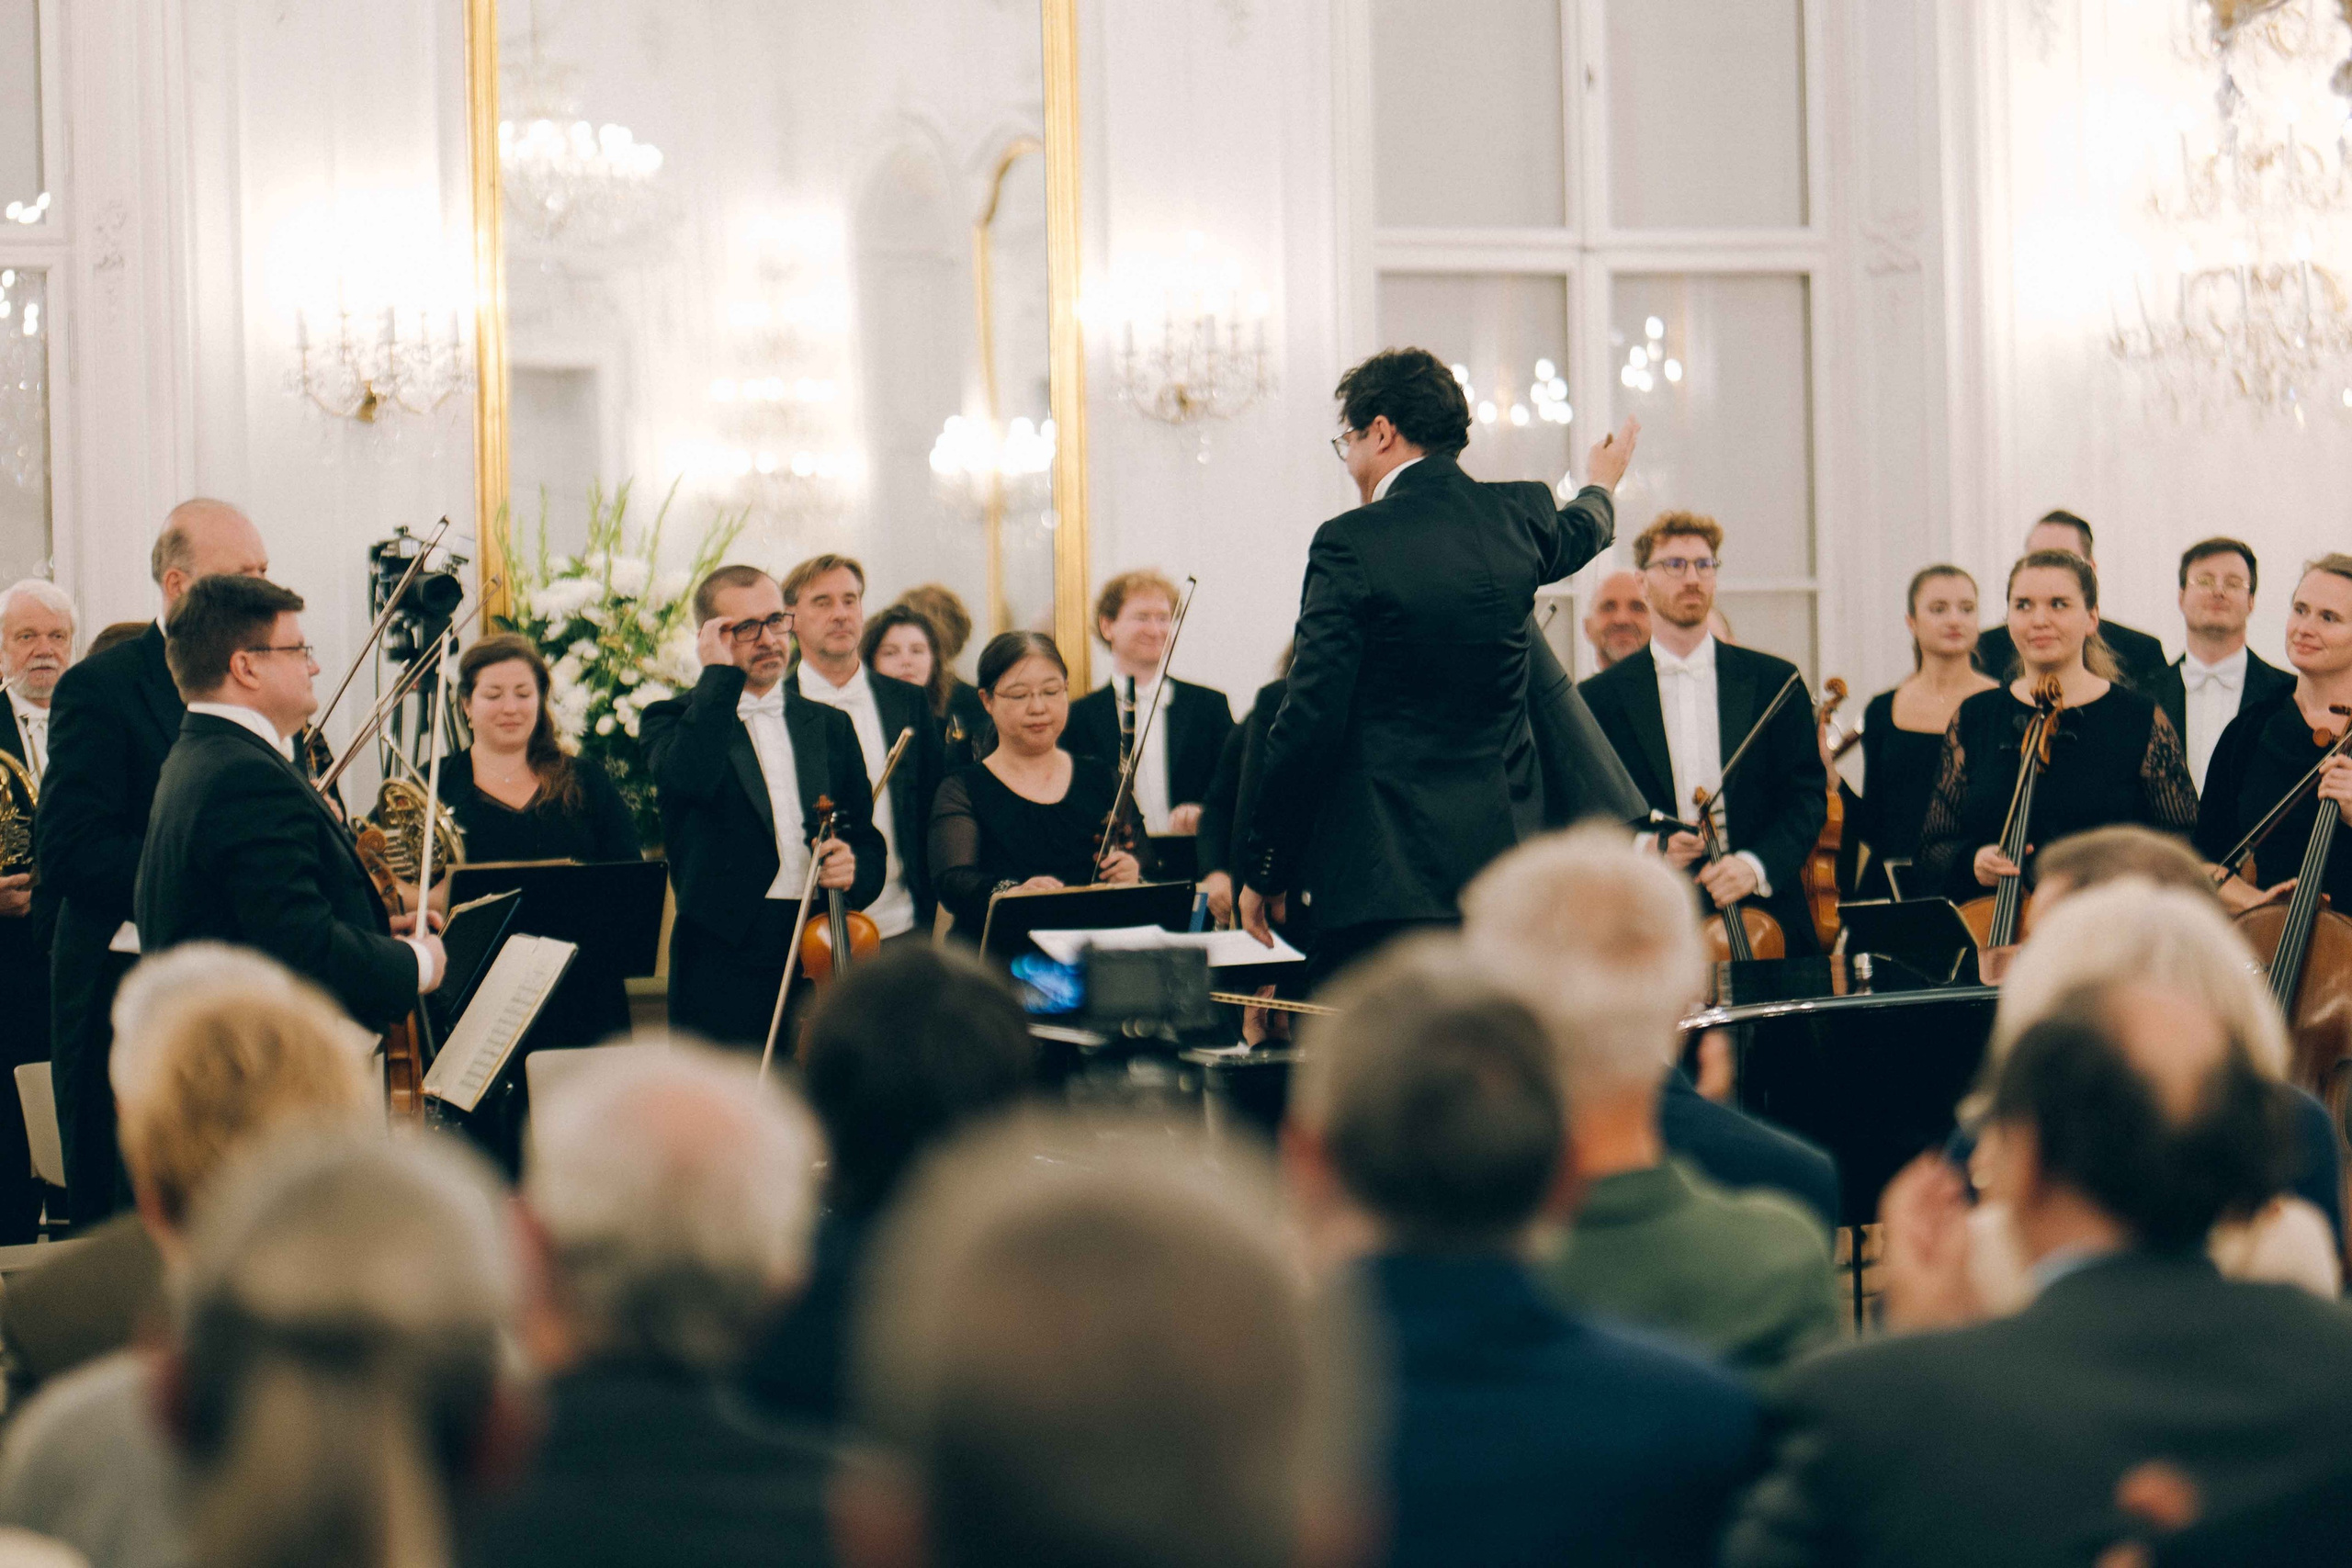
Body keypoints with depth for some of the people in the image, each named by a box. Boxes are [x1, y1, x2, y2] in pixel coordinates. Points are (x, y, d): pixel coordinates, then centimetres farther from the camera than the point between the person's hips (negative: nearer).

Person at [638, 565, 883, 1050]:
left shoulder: (830, 727, 18)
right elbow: (686, 777, -20)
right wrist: (721, 674, -11)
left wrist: (854, 867, -5)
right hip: (725, 971, -3)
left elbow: (868, 843, 19)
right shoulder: (675, 719, 5)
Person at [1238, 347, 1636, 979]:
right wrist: (1599, 487, 60)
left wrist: (1263, 874, -4)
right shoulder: (1518, 517, 7)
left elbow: (1309, 721, -12)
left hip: (1379, 877, -6)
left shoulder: (1352, 543, -10)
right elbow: (1575, 536, 34)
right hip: (1499, 858, 6)